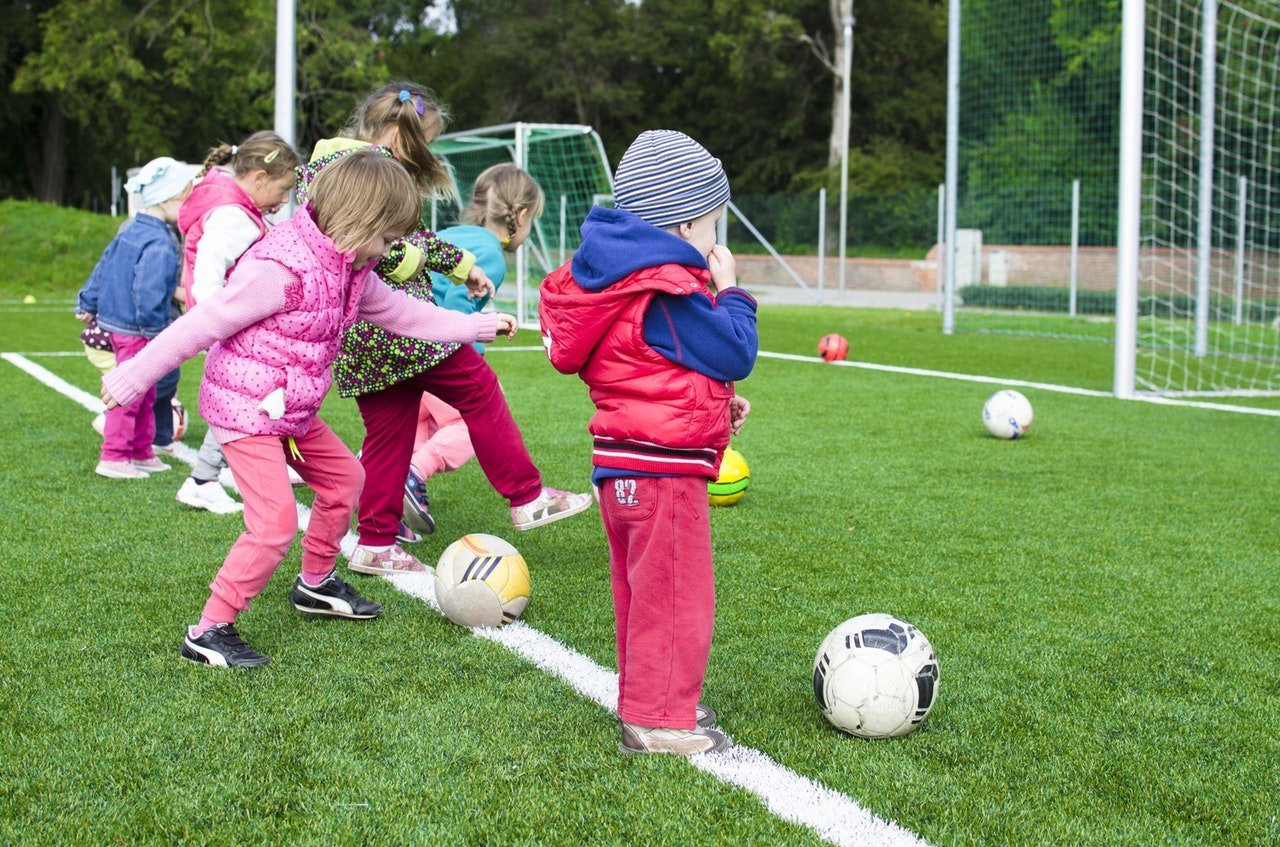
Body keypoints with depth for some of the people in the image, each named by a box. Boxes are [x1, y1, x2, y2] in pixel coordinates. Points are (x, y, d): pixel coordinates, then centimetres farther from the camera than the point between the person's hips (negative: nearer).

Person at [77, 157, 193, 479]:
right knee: (130, 394, -2)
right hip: (137, 331, -10)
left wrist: (88, 304, 24)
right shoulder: (160, 245, -22)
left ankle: (142, 453, 28)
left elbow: (103, 267, 16)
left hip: (114, 321, 10)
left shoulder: (130, 231, 9)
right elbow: (149, 295, -28)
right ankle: (113, 458, 4)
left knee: (145, 394, 19)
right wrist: (156, 326, -17)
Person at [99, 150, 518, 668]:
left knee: (344, 476, 21)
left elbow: (399, 312, 20)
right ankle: (209, 633, -6)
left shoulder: (350, 269, 4)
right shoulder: (281, 269, -26)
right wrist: (134, 377, -18)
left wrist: (474, 327, 23)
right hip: (244, 409, -10)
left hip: (293, 411, 10)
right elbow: (202, 324, -23)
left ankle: (315, 584, 41)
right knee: (276, 522, -15)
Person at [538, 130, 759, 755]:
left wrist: (715, 401, 17)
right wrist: (729, 291, -1)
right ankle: (659, 721, 3)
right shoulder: (670, 292, -20)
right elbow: (735, 354, -15)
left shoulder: (620, 276, 13)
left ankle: (646, 701, 31)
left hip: (623, 465, 11)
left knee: (642, 592, 19)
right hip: (663, 468, -11)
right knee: (677, 596, -3)